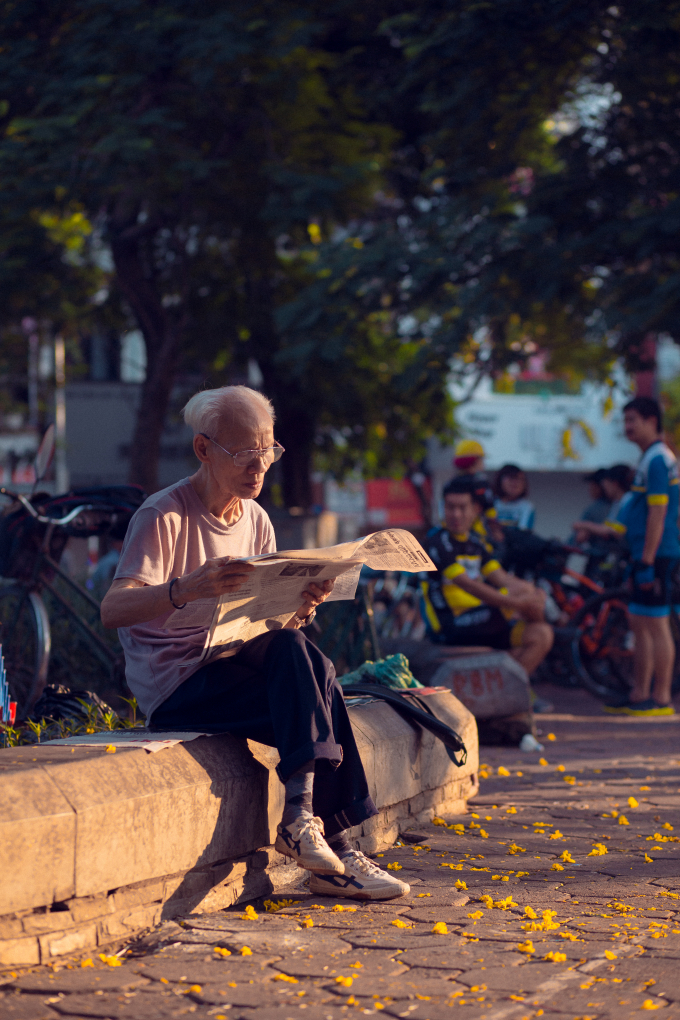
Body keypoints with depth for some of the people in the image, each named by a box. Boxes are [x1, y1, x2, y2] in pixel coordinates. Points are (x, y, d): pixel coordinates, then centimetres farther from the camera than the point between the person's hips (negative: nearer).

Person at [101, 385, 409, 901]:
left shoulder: (256, 520, 11)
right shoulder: (163, 517, -10)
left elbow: (273, 623, 11)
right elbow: (112, 609, -24)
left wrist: (303, 606, -13)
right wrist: (186, 589, -42)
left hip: (234, 663, 7)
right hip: (172, 686, -6)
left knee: (295, 649, -24)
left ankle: (302, 818, -23)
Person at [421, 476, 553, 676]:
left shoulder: (474, 542, 16)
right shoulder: (439, 543, -11)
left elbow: (502, 579, 5)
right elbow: (468, 585, -22)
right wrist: (519, 603, -27)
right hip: (452, 628, -8)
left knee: (542, 635, -11)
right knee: (525, 591, -25)